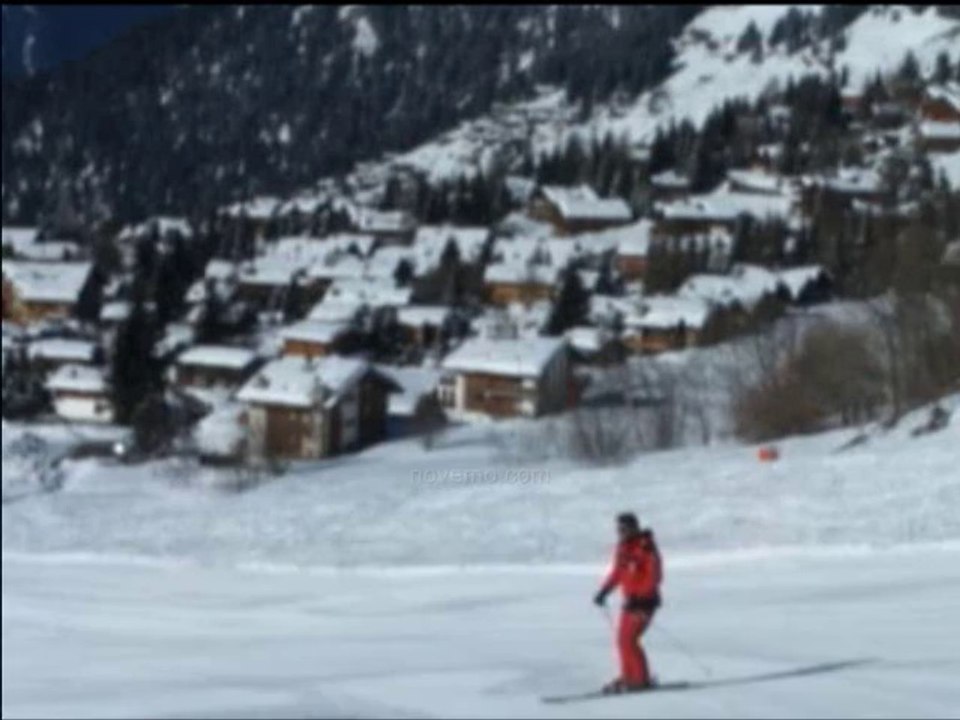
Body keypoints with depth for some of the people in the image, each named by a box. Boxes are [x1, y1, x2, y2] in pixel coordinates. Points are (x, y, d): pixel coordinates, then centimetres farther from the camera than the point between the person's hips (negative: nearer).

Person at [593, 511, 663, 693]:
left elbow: (654, 576, -20)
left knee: (628, 640, -13)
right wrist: (604, 591, 11)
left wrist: (637, 596, -26)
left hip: (645, 600, -9)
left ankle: (641, 680, -6)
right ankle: (628, 678, 21)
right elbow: (617, 572, 20)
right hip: (631, 601, 9)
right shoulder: (623, 547, 10)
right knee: (623, 640, 11)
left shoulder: (646, 548, -16)